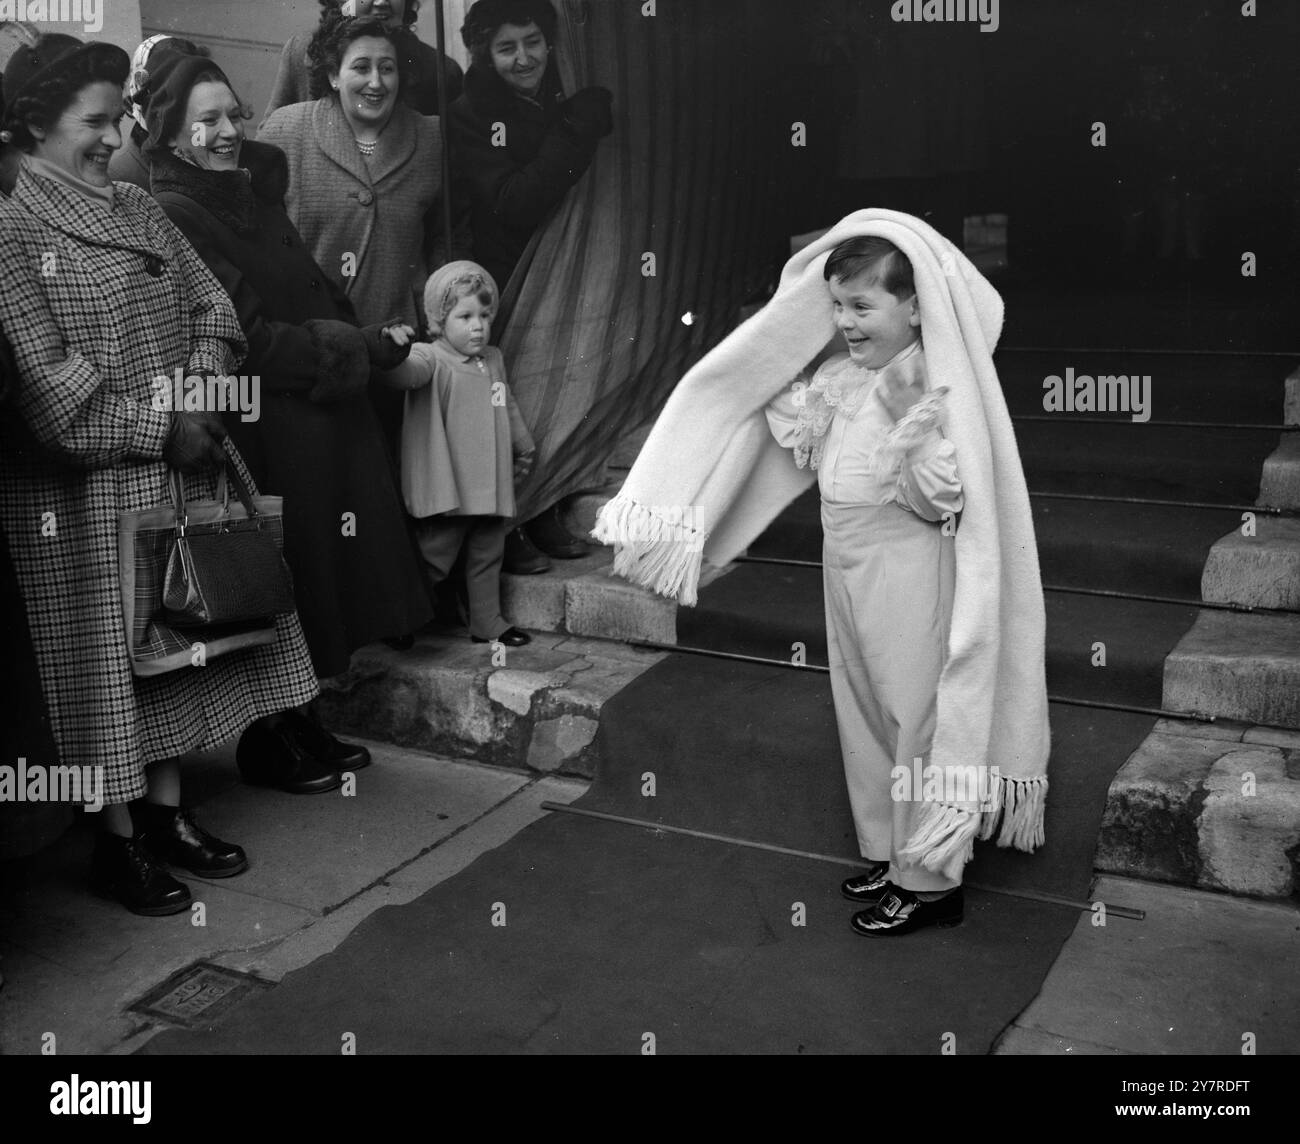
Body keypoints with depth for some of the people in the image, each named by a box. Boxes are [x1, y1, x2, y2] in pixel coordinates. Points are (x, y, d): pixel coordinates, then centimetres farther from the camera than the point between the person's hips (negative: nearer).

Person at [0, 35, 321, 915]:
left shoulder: (139, 212, 10)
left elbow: (211, 306, 9)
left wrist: (202, 377, -11)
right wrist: (158, 430, -18)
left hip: (177, 474, 7)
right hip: (84, 493, -6)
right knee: (109, 656, 4)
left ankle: (166, 810, 29)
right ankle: (120, 841, 20)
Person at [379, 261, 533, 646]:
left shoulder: (493, 359, 13)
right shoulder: (431, 358, -12)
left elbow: (508, 408, 26)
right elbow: (407, 373, -35)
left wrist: (524, 448, 34)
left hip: (491, 486, 7)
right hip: (448, 491, -7)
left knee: (488, 556, 16)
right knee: (434, 559, 1)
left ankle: (487, 623, 30)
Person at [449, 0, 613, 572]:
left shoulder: (565, 100, 9)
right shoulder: (470, 116, -8)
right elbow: (512, 207, -21)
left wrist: (593, 126, -2)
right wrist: (574, 136, -23)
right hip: (505, 282, -5)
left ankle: (546, 520, 22)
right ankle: (504, 532, 10)